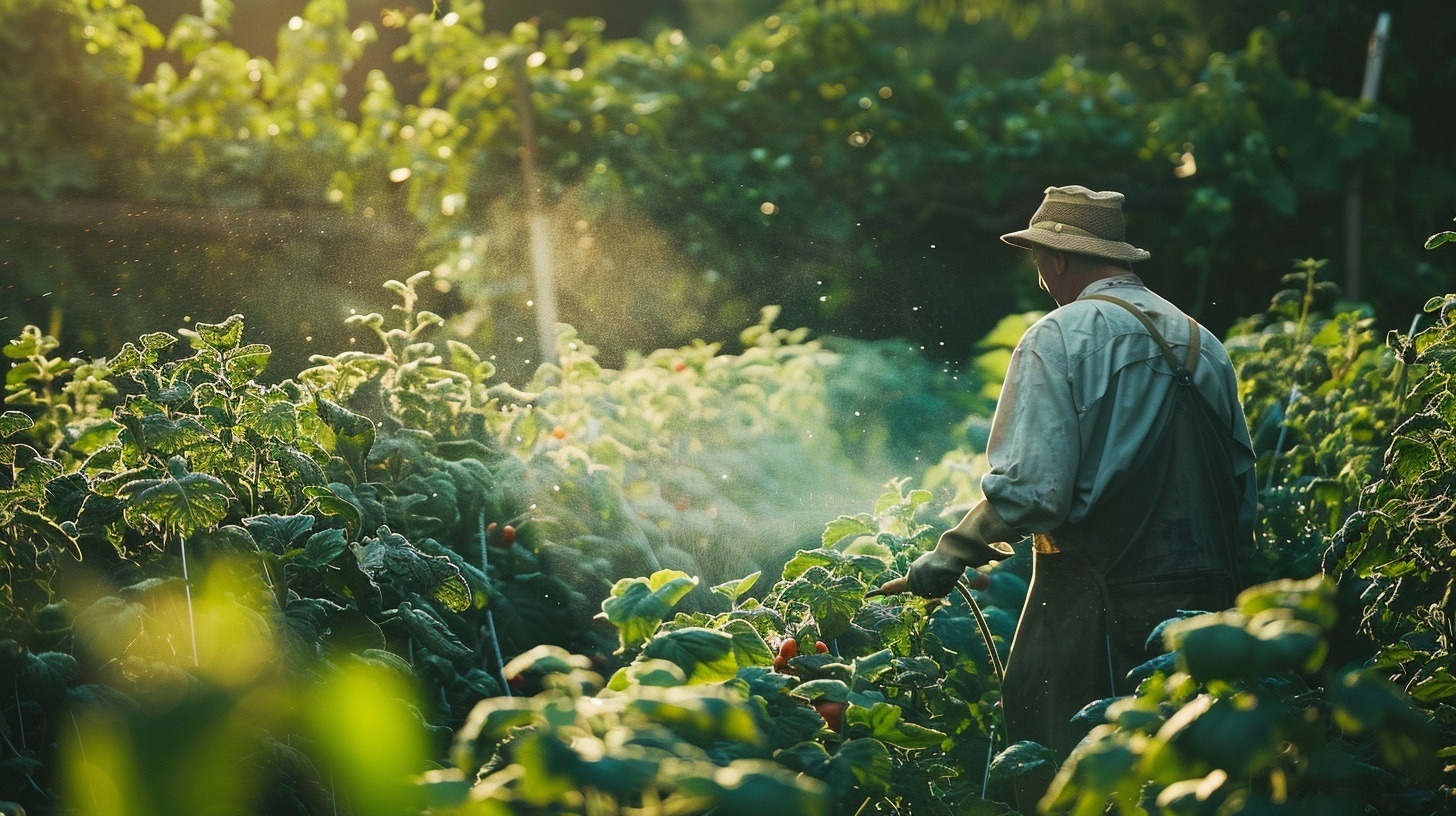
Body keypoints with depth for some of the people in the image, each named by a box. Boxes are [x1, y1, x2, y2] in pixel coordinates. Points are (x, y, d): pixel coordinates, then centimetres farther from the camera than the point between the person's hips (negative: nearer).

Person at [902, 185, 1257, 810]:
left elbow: (1029, 488, -16)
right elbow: (1242, 485, 16)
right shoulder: (1204, 343, 14)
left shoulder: (1058, 337, -7)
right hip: (1204, 602, 7)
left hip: (1096, 603, -7)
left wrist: (951, 553, -4)